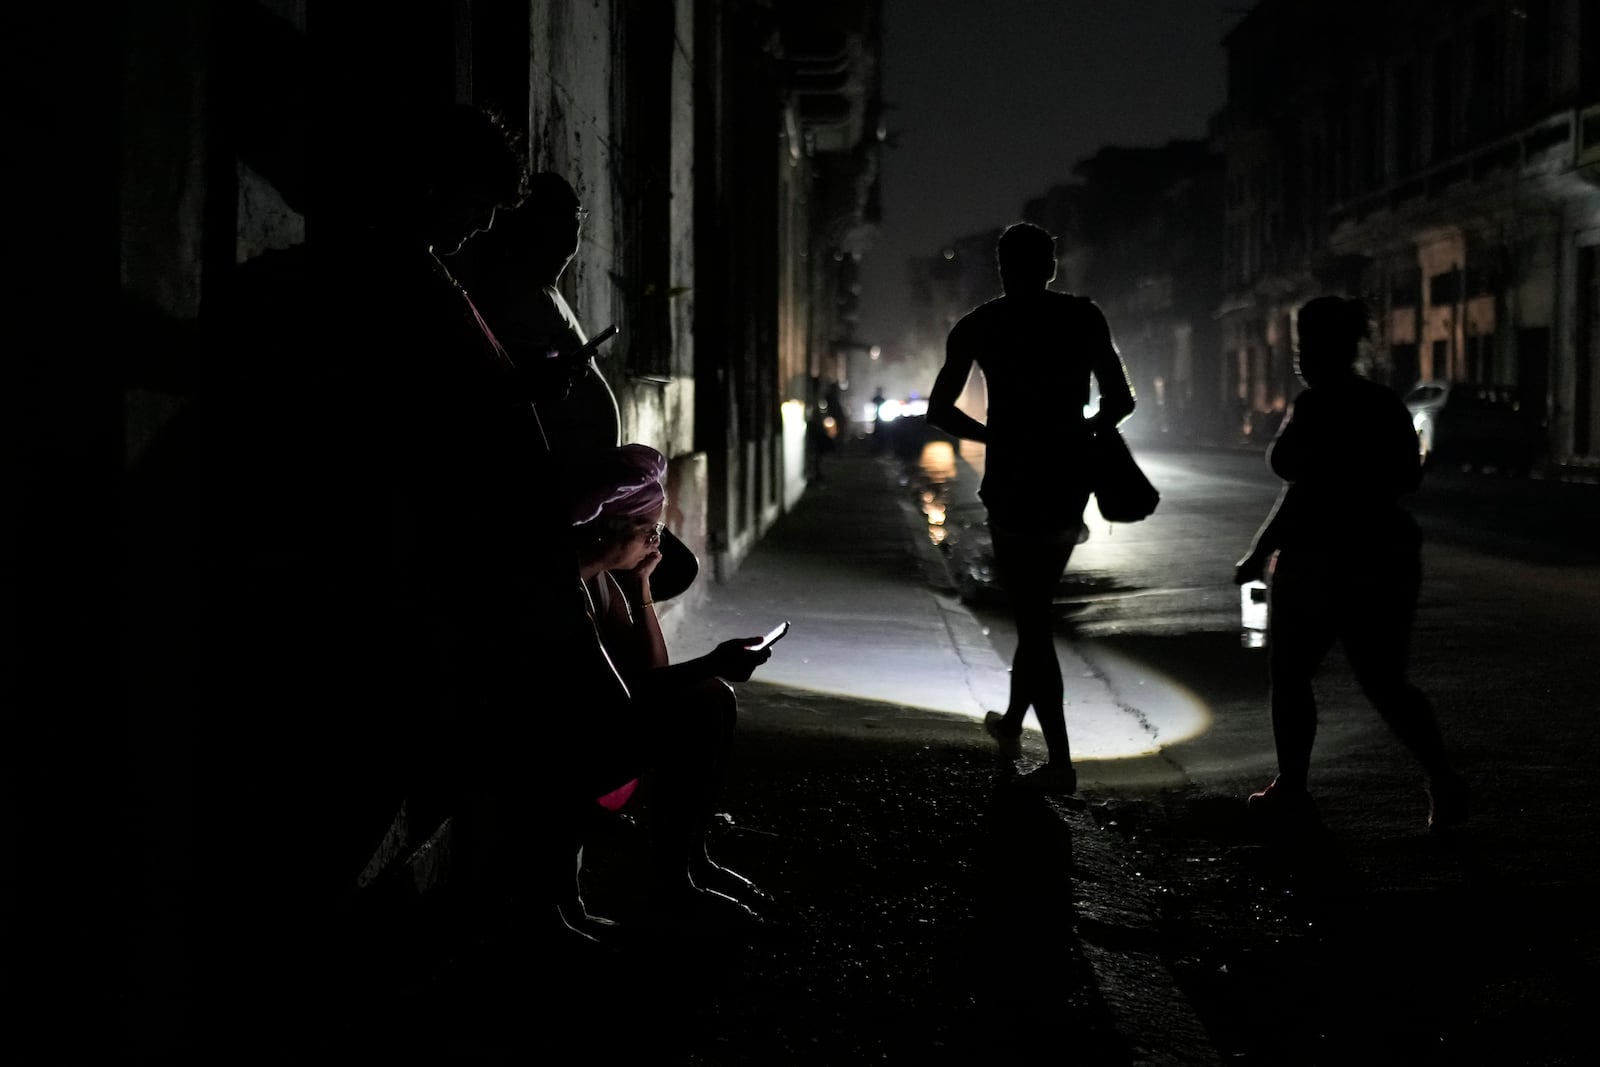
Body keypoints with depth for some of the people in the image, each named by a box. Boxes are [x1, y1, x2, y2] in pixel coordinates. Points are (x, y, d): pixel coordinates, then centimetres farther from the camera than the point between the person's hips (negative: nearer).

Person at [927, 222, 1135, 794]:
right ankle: (1012, 720, 38)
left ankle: (1060, 761, -7)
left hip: (1013, 484, -4)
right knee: (1036, 609, 22)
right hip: (1070, 483, 4)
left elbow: (939, 409, 0)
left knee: (1031, 618, -1)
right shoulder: (1085, 318, 4)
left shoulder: (981, 325, -1)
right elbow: (1120, 401, 2)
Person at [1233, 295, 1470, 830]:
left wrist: (1258, 554, -13)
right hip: (1387, 555, 7)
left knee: (1289, 675, 10)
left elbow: (1303, 491, -20)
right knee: (1385, 682, 9)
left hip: (1321, 560, -7)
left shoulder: (1314, 406, -15)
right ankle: (1442, 778, -6)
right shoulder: (1385, 404, 7)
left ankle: (1291, 786, 16)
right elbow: (1409, 477, 13)